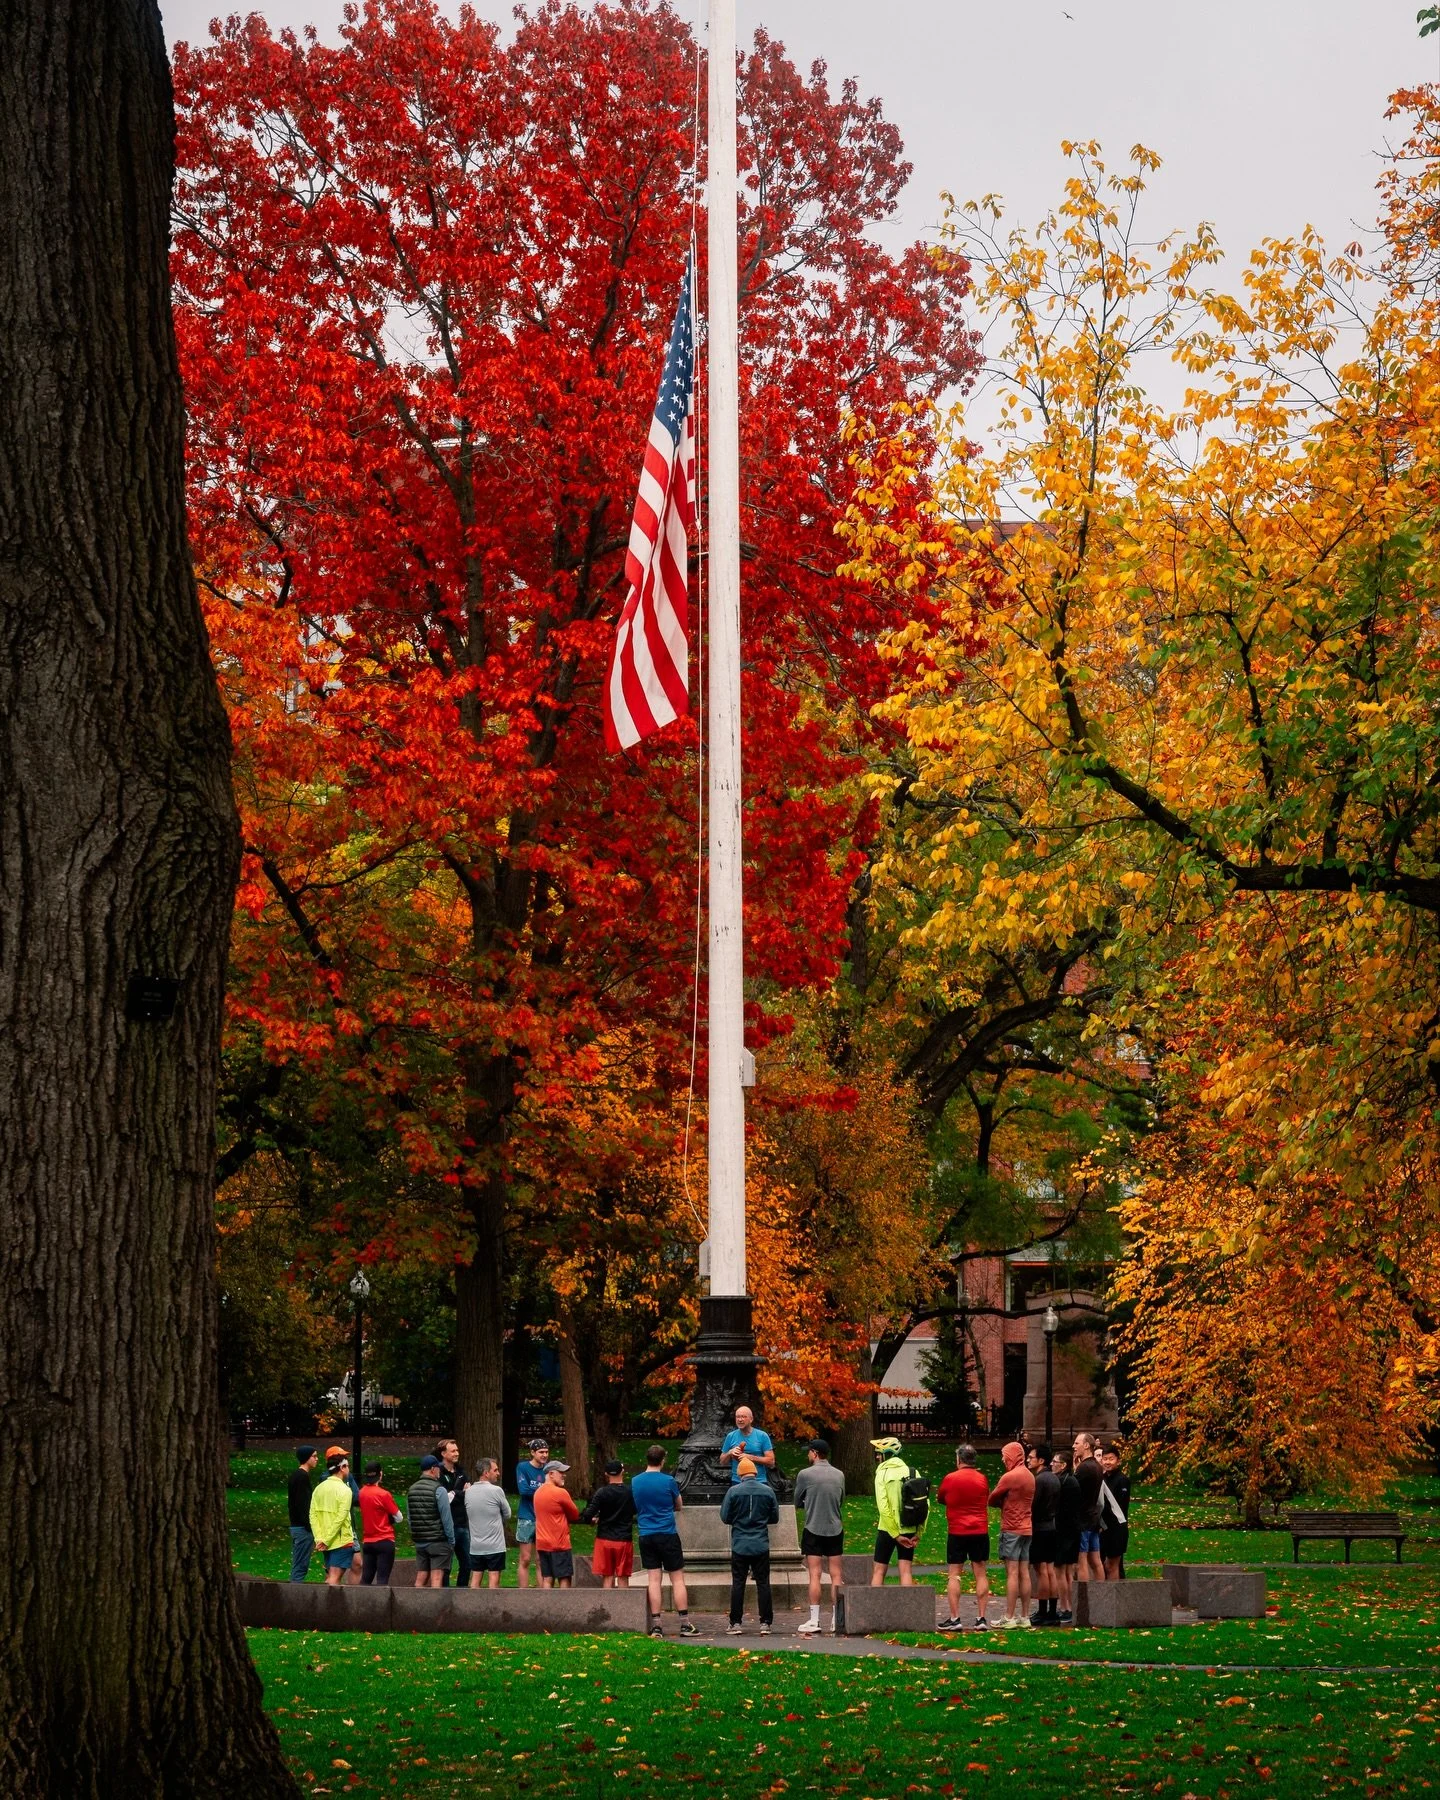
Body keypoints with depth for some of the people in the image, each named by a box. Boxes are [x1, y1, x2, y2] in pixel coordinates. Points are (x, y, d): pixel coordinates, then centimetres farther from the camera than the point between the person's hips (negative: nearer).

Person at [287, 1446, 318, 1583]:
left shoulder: (295, 1476, 17)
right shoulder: (303, 1477, -14)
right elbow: (303, 1505, -20)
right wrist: (311, 1529, -19)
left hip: (295, 1526, 10)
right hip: (303, 1528, -10)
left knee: (296, 1566, 11)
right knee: (301, 1567, -9)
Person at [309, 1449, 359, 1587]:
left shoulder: (319, 1488, 8)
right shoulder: (344, 1489, -12)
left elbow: (313, 1515, 1)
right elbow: (340, 1518, -18)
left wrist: (319, 1539, -3)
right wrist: (326, 1540, -15)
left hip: (325, 1543, 7)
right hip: (342, 1540, -6)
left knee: (330, 1577, 16)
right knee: (334, 1579, -8)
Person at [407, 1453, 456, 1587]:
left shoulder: (412, 1490, 8)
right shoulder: (438, 1490, -12)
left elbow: (410, 1519, 12)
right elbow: (447, 1519, -11)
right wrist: (451, 1541, -3)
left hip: (419, 1541, 6)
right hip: (438, 1541, -6)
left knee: (420, 1580, 9)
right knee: (436, 1579, -6)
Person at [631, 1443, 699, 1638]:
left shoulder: (634, 1482, 3)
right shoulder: (669, 1481, -8)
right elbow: (679, 1506, 6)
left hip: (645, 1536, 3)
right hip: (667, 1534, -3)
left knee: (654, 1580, 5)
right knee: (677, 1578, 3)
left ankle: (656, 1626, 2)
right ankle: (685, 1625, 3)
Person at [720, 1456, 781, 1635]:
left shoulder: (734, 1491, -7)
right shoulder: (768, 1491, -1)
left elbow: (725, 1518, -2)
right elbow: (775, 1518, 7)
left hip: (740, 1545, -1)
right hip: (761, 1545, 1)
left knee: (738, 1584, 4)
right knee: (763, 1583, 6)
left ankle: (736, 1624, 4)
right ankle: (765, 1623, 4)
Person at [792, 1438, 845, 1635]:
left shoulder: (805, 1475, -8)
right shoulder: (839, 1475, 4)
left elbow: (797, 1502, 3)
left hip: (813, 1530, -3)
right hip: (836, 1530, 3)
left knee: (815, 1575, -2)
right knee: (836, 1575, 6)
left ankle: (814, 1620, -4)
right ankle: (836, 1619, 6)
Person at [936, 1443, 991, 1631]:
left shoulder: (950, 1479, -7)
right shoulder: (982, 1479, 1)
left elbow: (941, 1499, 9)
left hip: (957, 1532, -2)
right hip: (980, 1531, 2)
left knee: (955, 1575, 3)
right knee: (981, 1574, 6)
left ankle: (954, 1618, -2)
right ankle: (981, 1618, 4)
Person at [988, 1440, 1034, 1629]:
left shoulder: (1010, 1477, -13)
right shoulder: (1029, 1476, 12)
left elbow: (992, 1498, -5)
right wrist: (1006, 1502, 3)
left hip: (1011, 1528, -8)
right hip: (1026, 1528, 8)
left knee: (1012, 1572, -8)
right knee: (1024, 1572, 8)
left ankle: (1009, 1618, -9)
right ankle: (1024, 1617, 8)